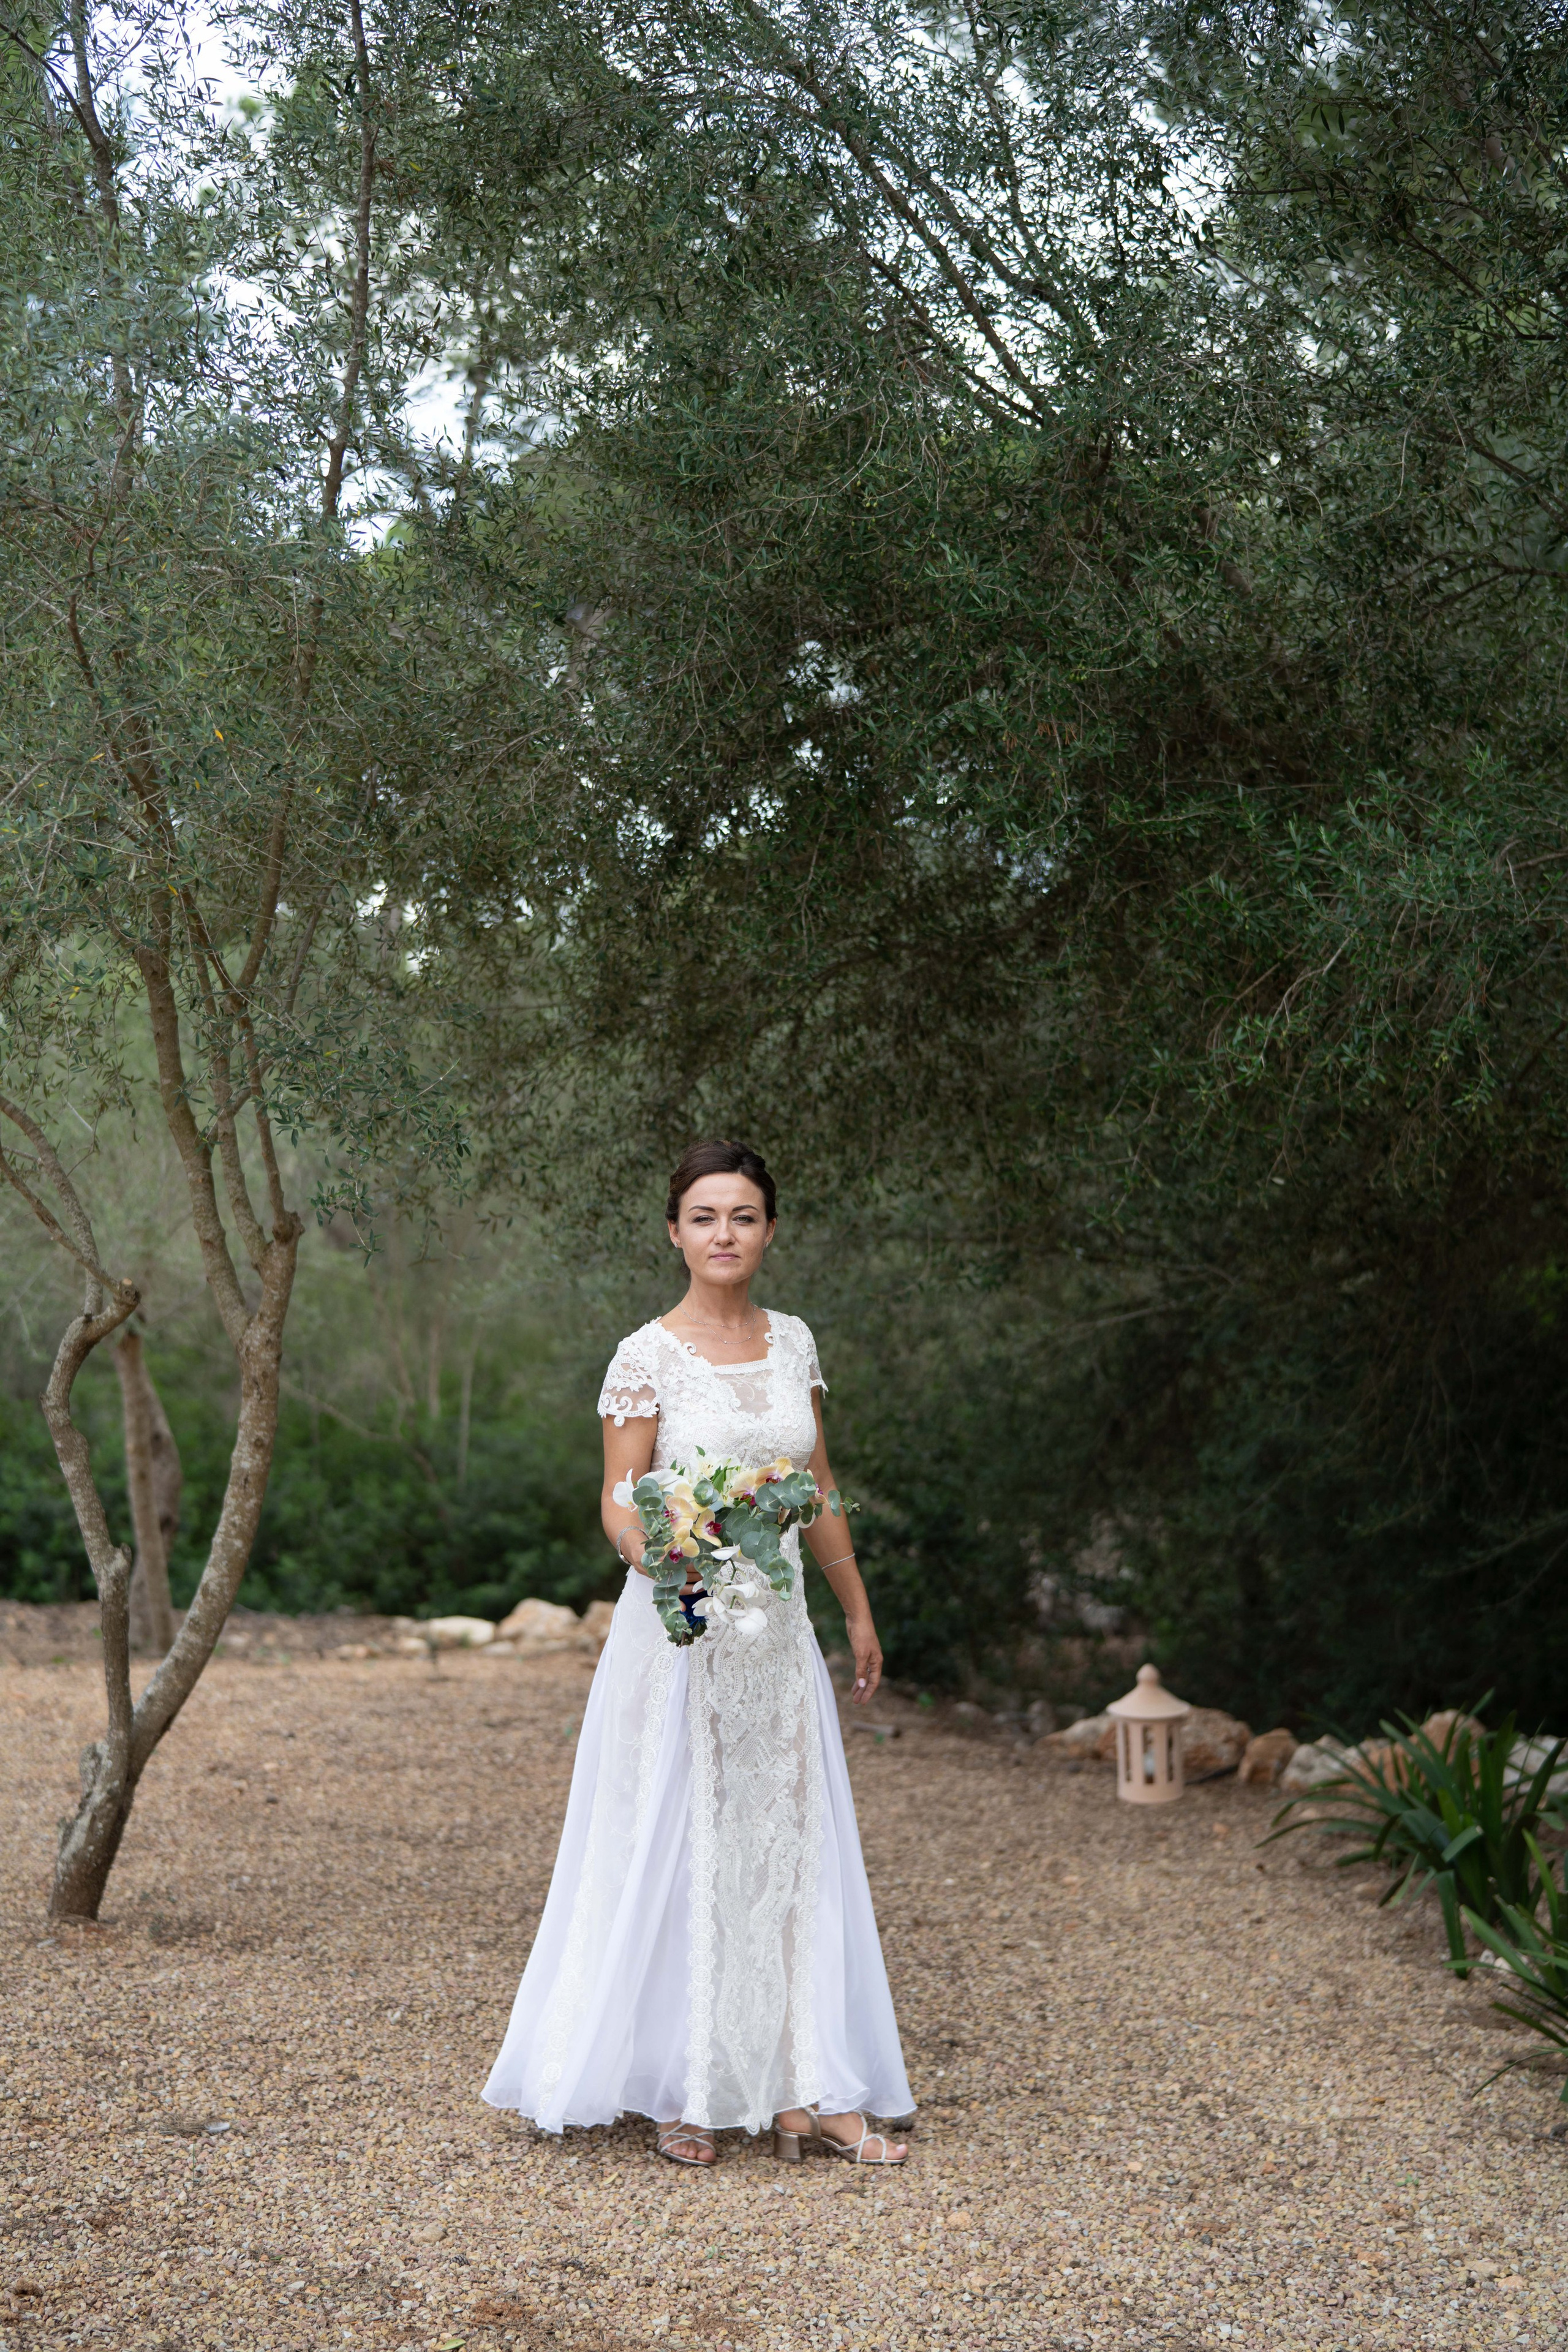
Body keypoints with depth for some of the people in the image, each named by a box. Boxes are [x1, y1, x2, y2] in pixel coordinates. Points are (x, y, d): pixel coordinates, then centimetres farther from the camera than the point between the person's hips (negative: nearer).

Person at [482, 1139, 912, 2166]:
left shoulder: (792, 1342, 8)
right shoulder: (647, 1358, -6)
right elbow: (619, 1505, -8)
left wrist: (858, 1609, 18)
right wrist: (659, 1561, -29)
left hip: (778, 1636, 5)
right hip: (680, 1634, -5)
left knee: (792, 1847, 5)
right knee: (682, 1849, 0)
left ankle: (805, 2091, 10)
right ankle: (683, 2092, 11)